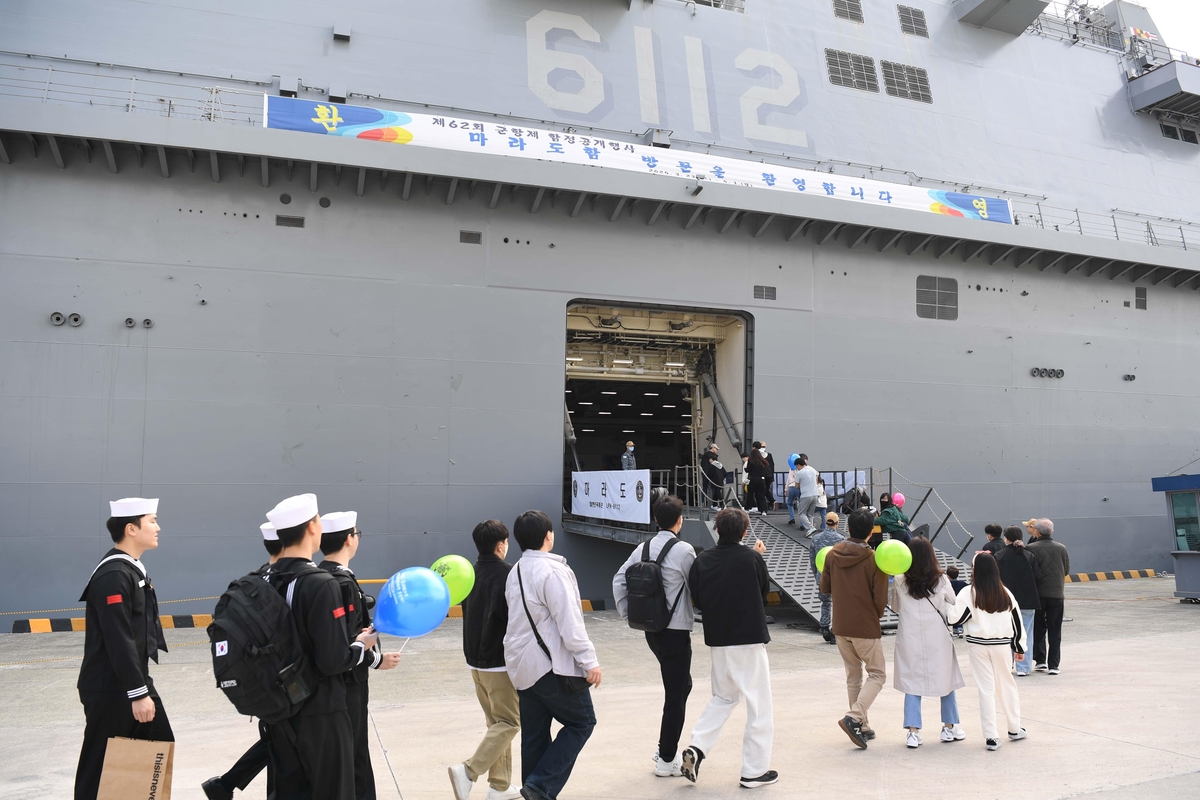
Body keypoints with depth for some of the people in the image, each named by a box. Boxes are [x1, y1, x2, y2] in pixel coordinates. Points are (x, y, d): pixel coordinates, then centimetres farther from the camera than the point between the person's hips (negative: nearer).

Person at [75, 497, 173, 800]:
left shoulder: (134, 569, 10)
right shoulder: (113, 575, -21)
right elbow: (119, 641, -25)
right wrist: (138, 694, -24)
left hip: (134, 681, 10)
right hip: (110, 689, -10)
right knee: (102, 764, 3)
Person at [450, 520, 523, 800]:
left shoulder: (472, 573, 6)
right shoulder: (507, 573, -16)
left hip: (475, 659, 8)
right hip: (500, 661, -8)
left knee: (496, 721, 16)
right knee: (509, 722, 0)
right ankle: (468, 771, -13)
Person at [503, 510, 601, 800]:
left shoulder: (515, 572, 12)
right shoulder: (552, 570, -16)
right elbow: (569, 622, -20)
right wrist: (589, 661, -17)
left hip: (522, 666, 8)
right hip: (552, 665, -8)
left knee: (534, 734, 13)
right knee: (581, 722, 4)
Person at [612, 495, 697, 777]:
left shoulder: (644, 548, 3)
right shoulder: (684, 550, -15)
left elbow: (619, 580, 4)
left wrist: (627, 614, 9)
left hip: (651, 630, 7)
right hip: (676, 631, -7)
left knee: (682, 684, 24)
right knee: (675, 696, 4)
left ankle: (667, 748, 29)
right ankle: (667, 760, 11)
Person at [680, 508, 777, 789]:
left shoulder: (703, 560, -4)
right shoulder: (752, 558, -14)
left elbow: (696, 598, 2)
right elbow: (764, 590, 2)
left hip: (716, 639, 5)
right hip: (749, 639, -5)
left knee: (724, 697, 23)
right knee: (759, 705, 9)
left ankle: (697, 748, 8)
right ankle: (755, 771, 13)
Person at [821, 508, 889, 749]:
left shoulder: (832, 555, -4)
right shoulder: (874, 560, -16)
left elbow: (825, 588, 5)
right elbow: (881, 600, -13)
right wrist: (876, 616, 7)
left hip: (840, 627, 5)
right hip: (866, 628, -5)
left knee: (853, 675, 16)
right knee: (877, 674, 8)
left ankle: (862, 726, 20)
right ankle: (853, 717, -10)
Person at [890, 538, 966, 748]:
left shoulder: (899, 581, -6)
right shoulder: (941, 581, -7)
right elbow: (952, 609, 4)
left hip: (910, 639, 0)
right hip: (937, 638, 0)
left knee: (912, 684, 6)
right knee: (946, 681, 16)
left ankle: (913, 731, 1)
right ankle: (949, 727, 26)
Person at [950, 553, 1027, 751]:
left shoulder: (968, 593, -10)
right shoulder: (1005, 593, 3)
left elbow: (956, 617, -15)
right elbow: (1017, 621, 8)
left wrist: (951, 606, 6)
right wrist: (1019, 647, 17)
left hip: (978, 645, -3)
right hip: (1002, 645, 3)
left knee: (986, 689, 2)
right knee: (1007, 685, 19)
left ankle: (991, 736, 2)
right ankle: (1015, 729, 30)